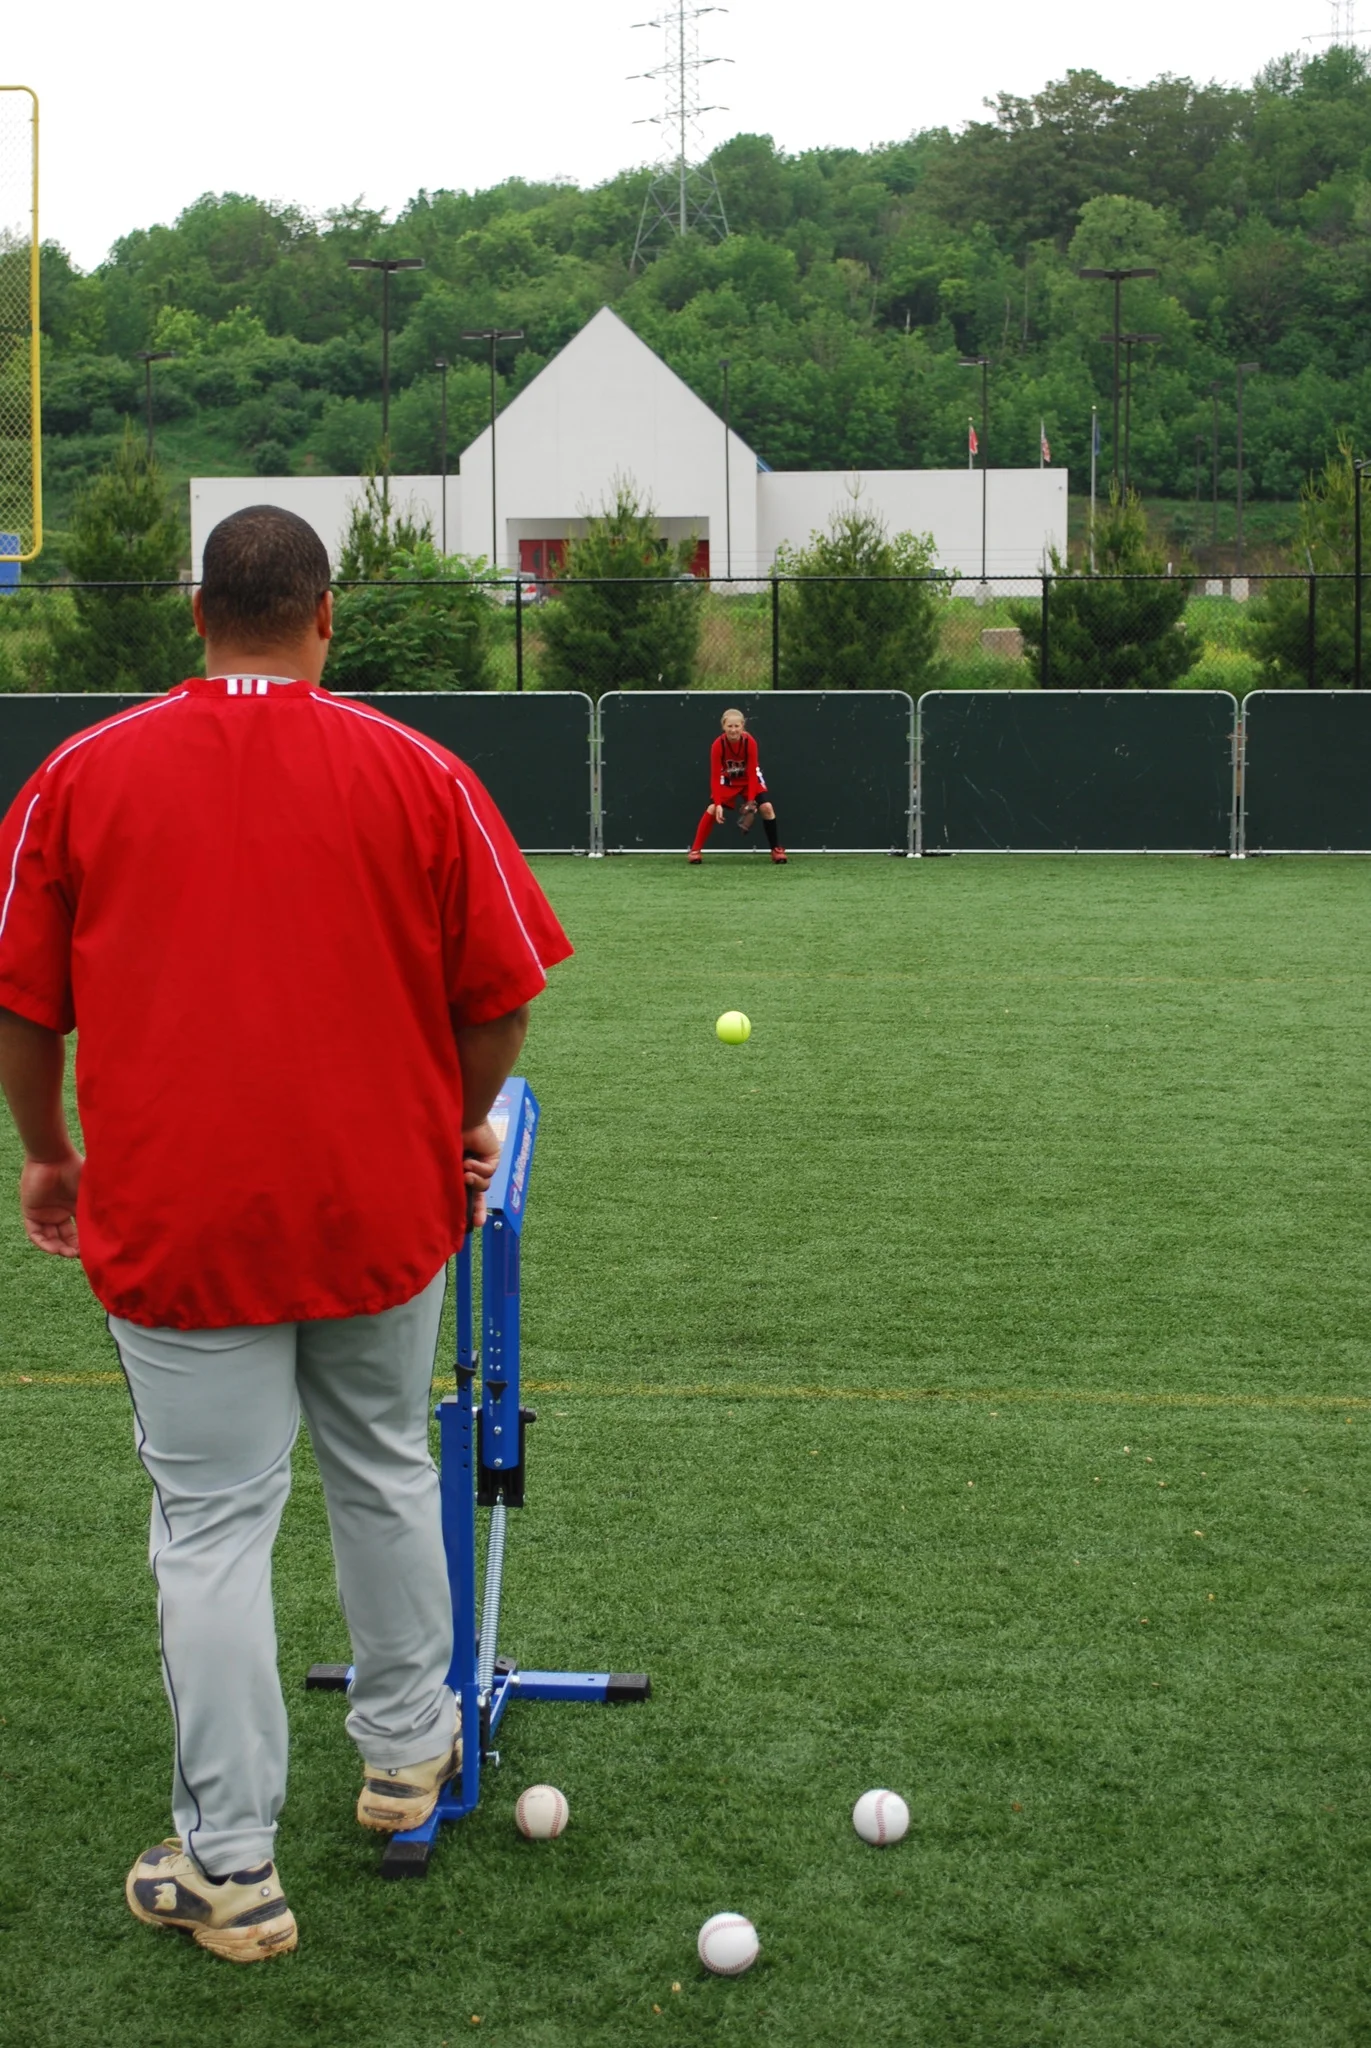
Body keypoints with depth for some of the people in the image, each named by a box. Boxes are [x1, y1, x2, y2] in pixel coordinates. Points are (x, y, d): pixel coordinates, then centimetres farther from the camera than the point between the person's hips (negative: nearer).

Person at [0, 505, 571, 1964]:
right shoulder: (417, 773, -3)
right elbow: (502, 990, 1)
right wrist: (458, 1128, 18)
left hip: (177, 1222, -1)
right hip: (384, 1211, 2)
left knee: (211, 1526, 4)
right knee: (385, 1473, 22)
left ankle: (228, 1869, 9)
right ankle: (405, 1749, 38)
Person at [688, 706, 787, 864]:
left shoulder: (749, 742, -28)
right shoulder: (718, 745, -29)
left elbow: (752, 774, -25)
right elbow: (715, 777, -25)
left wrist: (751, 801, -33)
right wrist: (718, 804, -33)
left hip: (749, 779, 0)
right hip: (728, 781, 0)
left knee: (766, 807, -17)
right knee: (711, 809, -17)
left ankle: (777, 849, -2)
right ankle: (695, 850, -6)